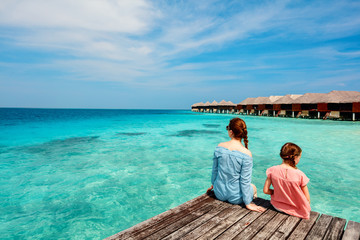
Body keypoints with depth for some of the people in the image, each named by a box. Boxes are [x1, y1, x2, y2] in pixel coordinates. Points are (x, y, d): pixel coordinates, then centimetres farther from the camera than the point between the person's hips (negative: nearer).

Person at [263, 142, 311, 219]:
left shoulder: (272, 170, -15)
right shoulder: (300, 175, -20)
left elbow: (266, 191, -9)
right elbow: (307, 199, -12)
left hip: (277, 206, 1)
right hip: (296, 210, -1)